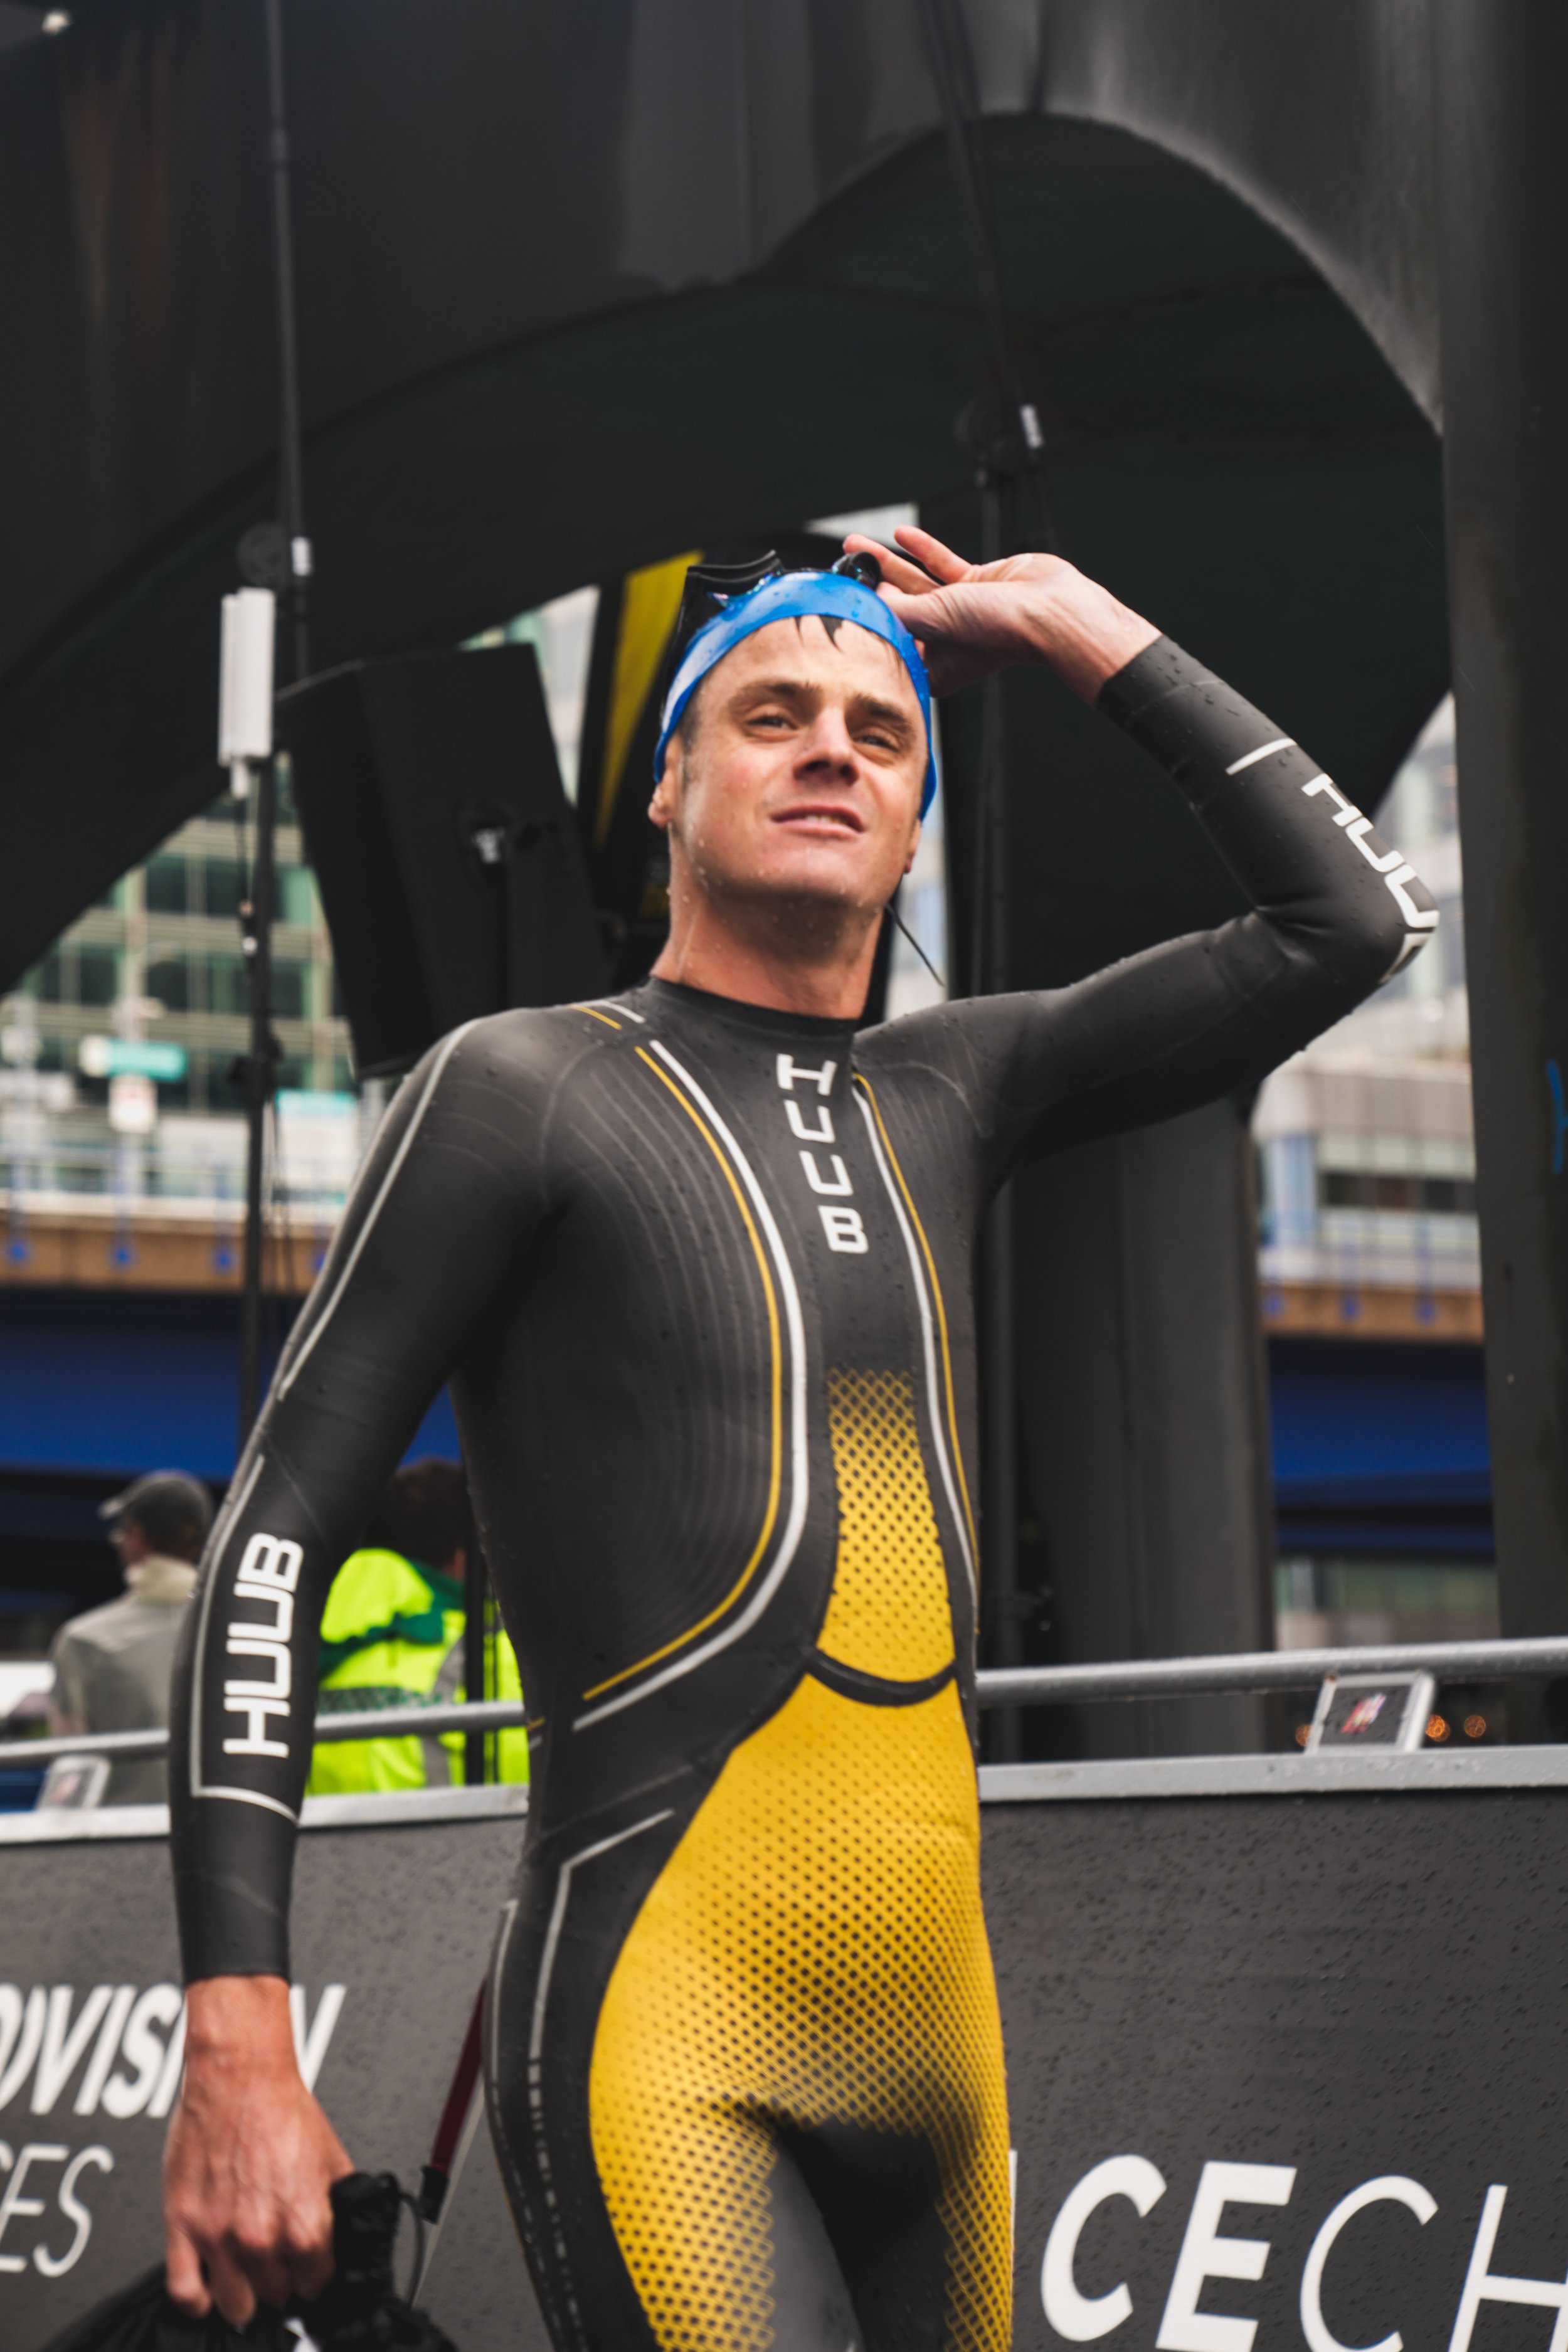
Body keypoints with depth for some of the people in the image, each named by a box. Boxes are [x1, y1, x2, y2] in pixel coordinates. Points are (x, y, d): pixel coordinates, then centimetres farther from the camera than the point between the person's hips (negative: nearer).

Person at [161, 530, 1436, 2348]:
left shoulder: (947, 1092, 16)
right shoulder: (522, 1087, 1)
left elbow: (1355, 917, 17)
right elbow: (275, 1534, -3)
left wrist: (1080, 629, 17)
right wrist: (235, 2041, -12)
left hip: (931, 2037, 6)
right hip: (655, 2041, -6)